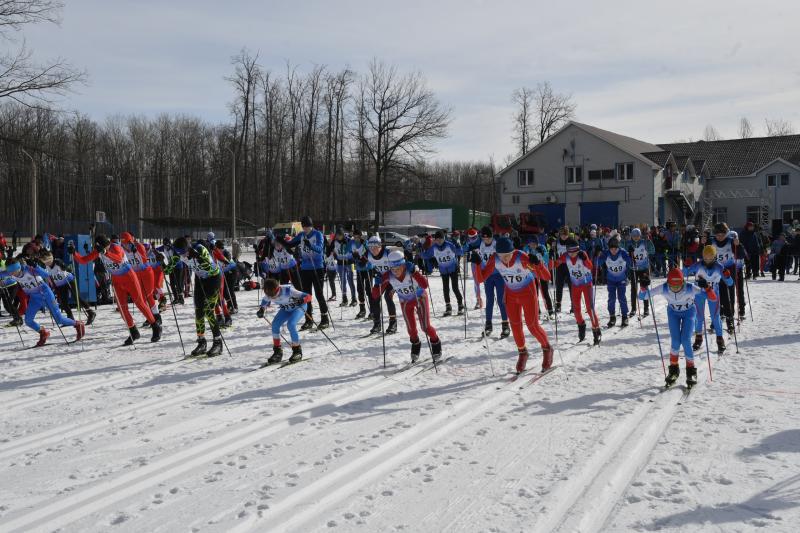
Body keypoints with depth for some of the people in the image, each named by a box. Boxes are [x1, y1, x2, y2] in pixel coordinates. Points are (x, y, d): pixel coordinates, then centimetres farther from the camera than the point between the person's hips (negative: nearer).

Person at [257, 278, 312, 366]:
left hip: (299, 307, -6)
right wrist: (261, 309, -18)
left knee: (291, 324, -27)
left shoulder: (288, 290, -39)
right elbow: (265, 302, 2)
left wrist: (301, 300, -58)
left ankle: (297, 351, -10)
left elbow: (308, 296, -37)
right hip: (286, 308, 6)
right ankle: (277, 351, 1)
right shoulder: (268, 295, -23)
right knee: (275, 324, -13)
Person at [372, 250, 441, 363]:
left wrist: (413, 272, -55)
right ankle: (416, 345, 35)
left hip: (419, 298, -2)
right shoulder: (388, 276, -28)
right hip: (405, 302, 2)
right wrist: (378, 284, -44)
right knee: (411, 328, 2)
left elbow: (425, 285, -48)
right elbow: (375, 295, -24)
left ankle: (436, 343, 23)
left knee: (425, 327, -8)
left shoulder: (410, 272, -35)